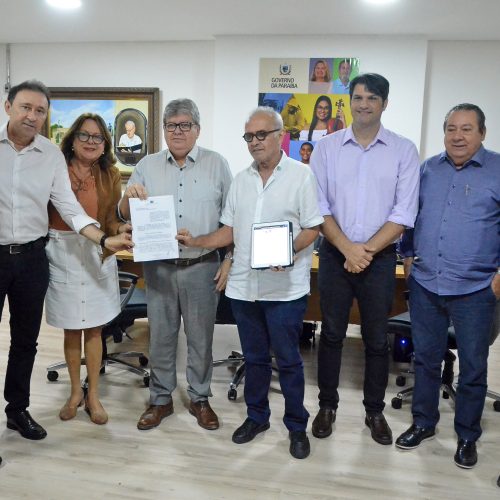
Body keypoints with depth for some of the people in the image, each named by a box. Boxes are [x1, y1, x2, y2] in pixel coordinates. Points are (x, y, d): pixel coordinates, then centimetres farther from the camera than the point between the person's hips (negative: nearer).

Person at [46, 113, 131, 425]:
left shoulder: (110, 176, 4)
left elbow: (111, 221, 3)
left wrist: (122, 229, -17)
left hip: (97, 255, 1)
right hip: (62, 254, -1)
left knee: (94, 328, 8)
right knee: (72, 328, 10)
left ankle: (93, 395, 23)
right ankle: (75, 392, 29)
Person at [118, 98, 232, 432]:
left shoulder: (217, 164, 2)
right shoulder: (147, 166, 7)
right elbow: (125, 215, 7)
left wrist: (229, 261, -3)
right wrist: (129, 196, -15)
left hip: (202, 267, -1)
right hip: (159, 267, 2)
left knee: (201, 337, 9)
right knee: (160, 336, 11)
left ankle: (200, 399, 27)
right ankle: (161, 399, 28)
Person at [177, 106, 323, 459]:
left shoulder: (301, 175, -5)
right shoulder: (242, 180, 12)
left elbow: (313, 228, -7)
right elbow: (229, 231, 14)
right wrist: (195, 241, 1)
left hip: (285, 288, -5)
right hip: (244, 286, 5)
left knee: (288, 360, 6)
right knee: (254, 358, 17)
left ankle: (297, 426, 24)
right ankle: (257, 417, 35)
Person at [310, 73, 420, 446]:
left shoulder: (404, 151, 0)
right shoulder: (327, 148, 2)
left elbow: (404, 213, -5)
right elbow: (319, 206, -3)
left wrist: (367, 250, -12)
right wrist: (347, 248, -13)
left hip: (380, 258, 0)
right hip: (335, 255, 1)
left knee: (377, 339, 10)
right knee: (332, 334, 10)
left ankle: (375, 411, 27)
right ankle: (328, 405, 27)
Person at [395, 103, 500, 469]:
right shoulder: (428, 169, 7)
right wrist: (408, 255, 10)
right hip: (425, 285, 3)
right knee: (426, 358, 15)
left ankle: (467, 436, 28)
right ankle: (423, 423, 33)